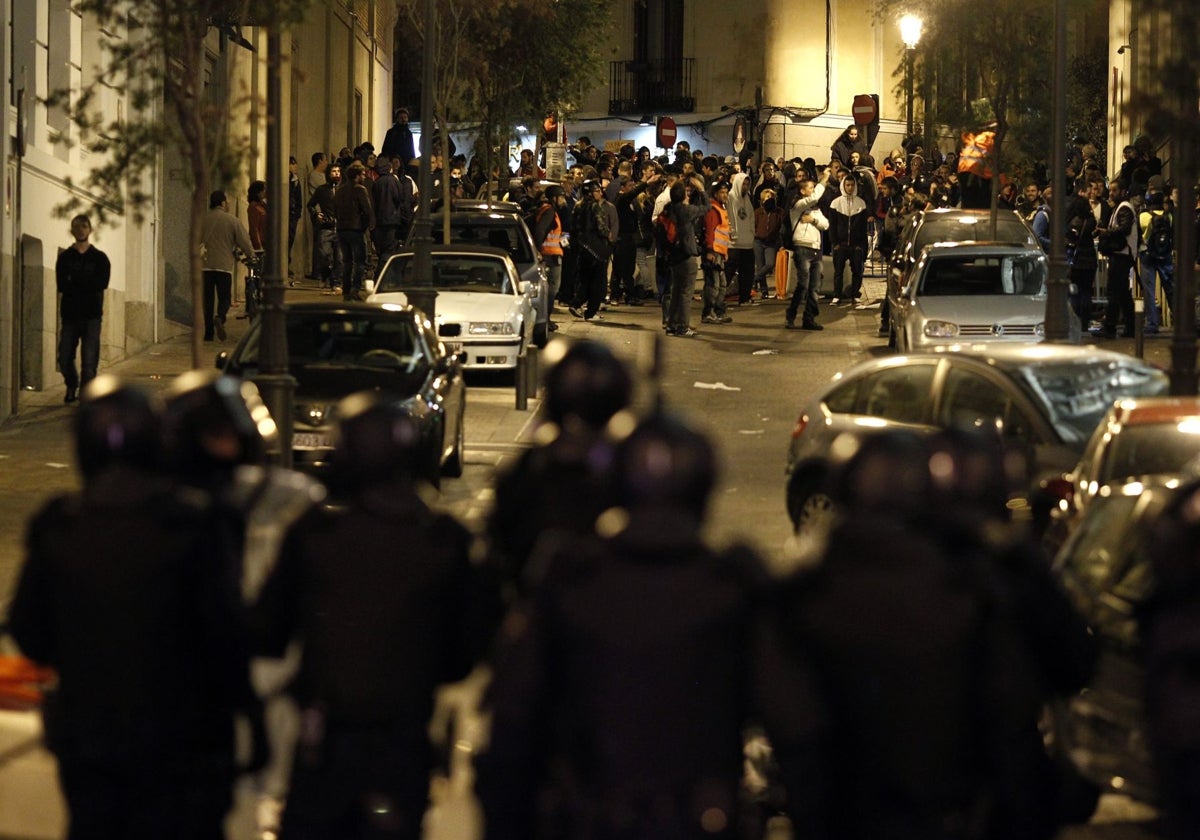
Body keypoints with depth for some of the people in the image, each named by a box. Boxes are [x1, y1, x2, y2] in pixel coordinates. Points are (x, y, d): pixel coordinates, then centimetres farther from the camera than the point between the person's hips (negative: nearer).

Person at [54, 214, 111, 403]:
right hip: (70, 314, 1)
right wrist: (86, 285, -11)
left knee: (89, 360, -10)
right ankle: (72, 385, 27)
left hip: (91, 315, -1)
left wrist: (74, 283, -9)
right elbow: (61, 285, -3)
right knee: (65, 358, 0)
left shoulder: (99, 258, 8)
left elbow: (102, 283, -8)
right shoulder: (64, 257, 10)